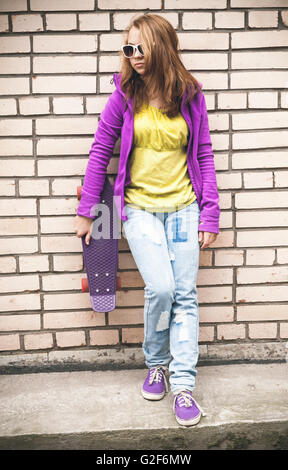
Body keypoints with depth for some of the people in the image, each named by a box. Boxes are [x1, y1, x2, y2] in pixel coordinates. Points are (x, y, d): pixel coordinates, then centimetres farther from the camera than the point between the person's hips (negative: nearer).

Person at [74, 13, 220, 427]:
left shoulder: (191, 97, 3)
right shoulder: (124, 98, 1)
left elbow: (204, 157, 5)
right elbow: (99, 154, 4)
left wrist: (209, 215, 0)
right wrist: (85, 212, 2)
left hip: (183, 208, 2)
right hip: (140, 209, -1)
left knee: (185, 295, -1)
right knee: (161, 288, -13)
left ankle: (183, 384, 12)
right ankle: (156, 364, 16)